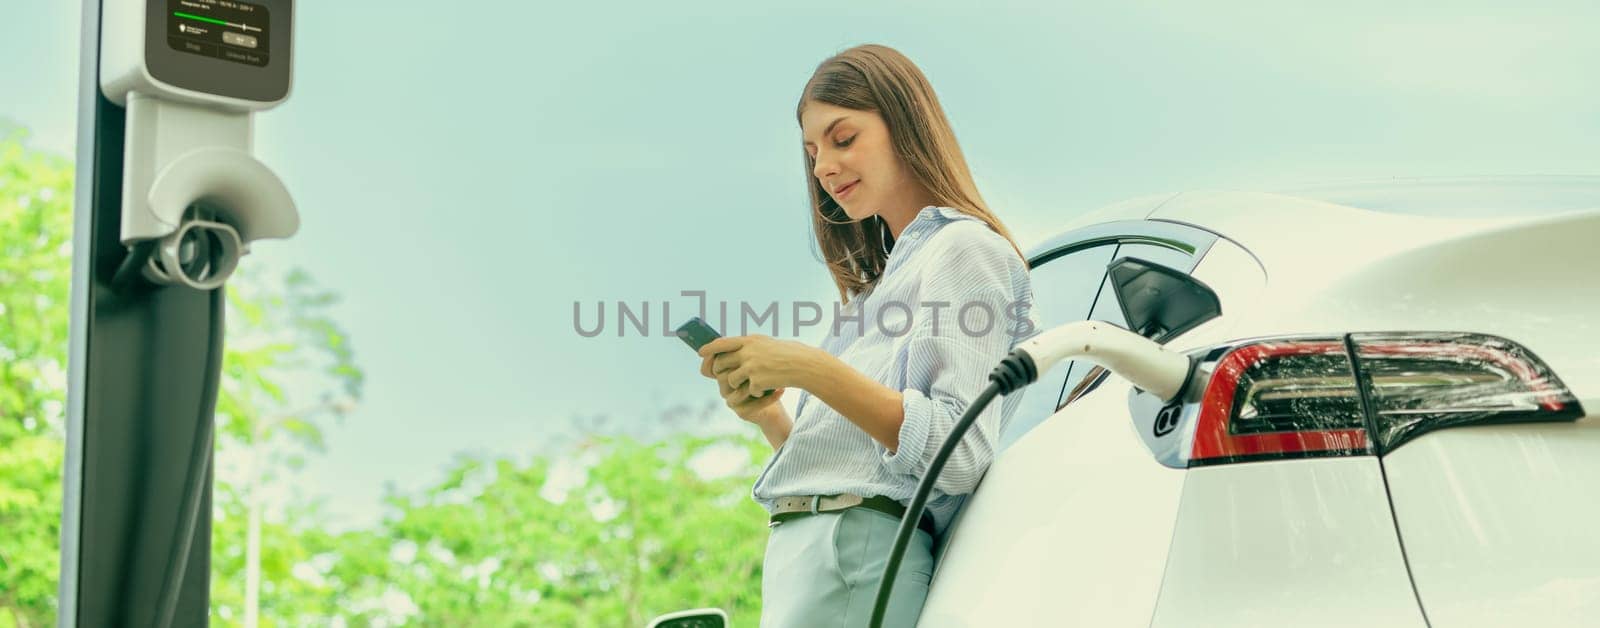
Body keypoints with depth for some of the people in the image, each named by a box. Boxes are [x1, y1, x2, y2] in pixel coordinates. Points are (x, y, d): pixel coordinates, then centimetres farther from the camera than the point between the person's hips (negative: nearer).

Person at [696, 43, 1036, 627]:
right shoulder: (879, 281, 25)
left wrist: (811, 370, -17)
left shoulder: (963, 249, -1)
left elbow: (961, 453, -14)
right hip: (803, 555, 8)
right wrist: (767, 416, 4)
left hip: (862, 552, -8)